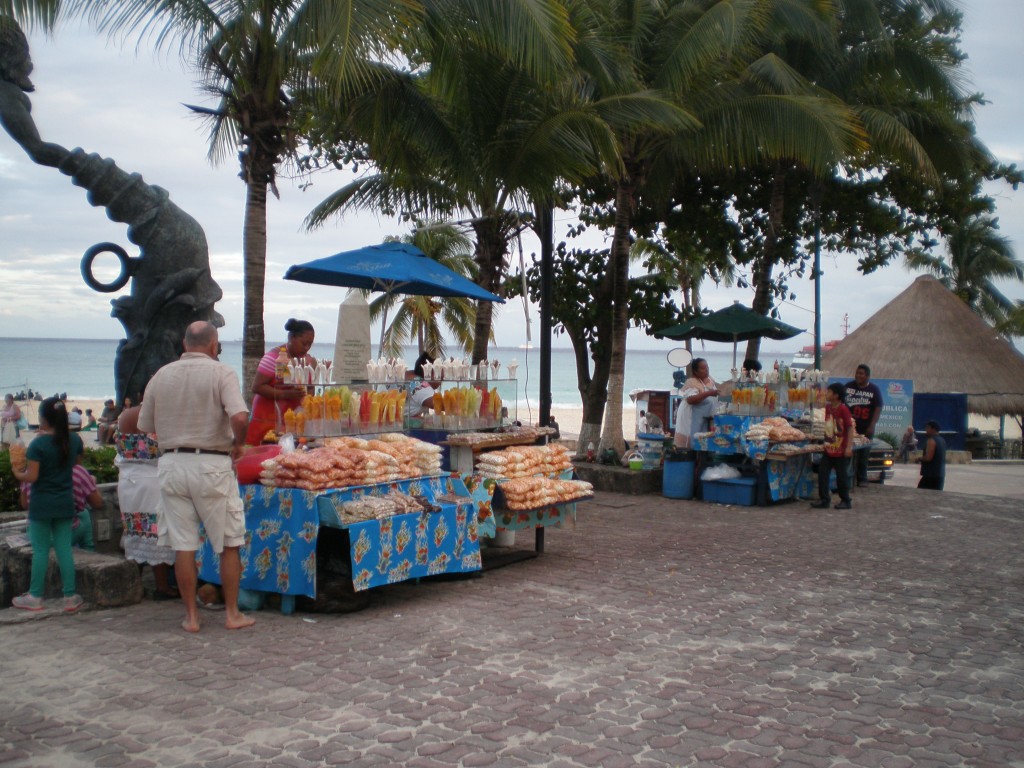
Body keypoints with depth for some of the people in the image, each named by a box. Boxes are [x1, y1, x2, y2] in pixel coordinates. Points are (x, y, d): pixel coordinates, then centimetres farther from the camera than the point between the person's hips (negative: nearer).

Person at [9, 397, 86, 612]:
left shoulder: (38, 444, -15)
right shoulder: (75, 441, -1)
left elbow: (32, 476, -16)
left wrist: (17, 473, 5)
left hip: (41, 504, -4)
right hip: (65, 503, 4)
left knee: (40, 550, 5)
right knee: (64, 549, 8)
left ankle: (35, 597, 14)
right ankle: (70, 597, 8)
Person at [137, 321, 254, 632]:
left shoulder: (161, 375, 5)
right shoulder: (221, 373, -8)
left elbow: (145, 425, 11)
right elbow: (240, 417, -22)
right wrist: (238, 443, -4)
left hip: (172, 463, 4)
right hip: (212, 464, -3)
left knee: (183, 546, 9)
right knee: (228, 544, 9)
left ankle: (191, 616, 15)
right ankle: (232, 613, 14)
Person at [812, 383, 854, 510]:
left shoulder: (843, 409, -15)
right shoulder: (828, 407, 8)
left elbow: (850, 428, -16)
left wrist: (849, 447, -20)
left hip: (841, 451, -7)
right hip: (829, 448, 7)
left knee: (842, 476, 3)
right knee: (822, 473, 2)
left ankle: (845, 501, 15)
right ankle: (824, 499, 8)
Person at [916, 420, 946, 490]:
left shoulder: (931, 440, -14)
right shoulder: (942, 440, 15)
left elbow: (928, 458, -21)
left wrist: (920, 458, -3)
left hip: (930, 475, -9)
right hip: (940, 475, 9)